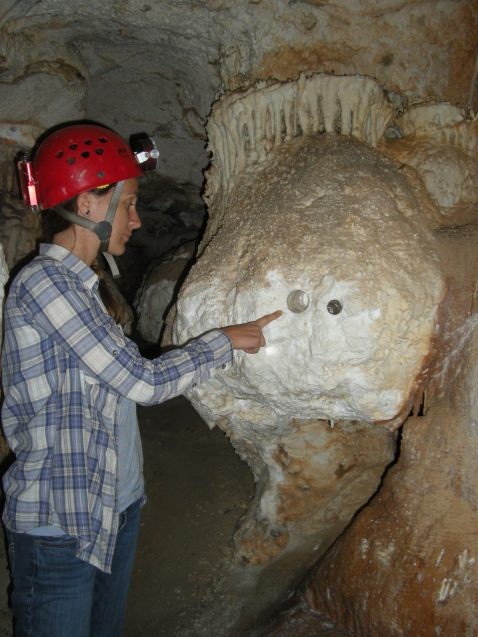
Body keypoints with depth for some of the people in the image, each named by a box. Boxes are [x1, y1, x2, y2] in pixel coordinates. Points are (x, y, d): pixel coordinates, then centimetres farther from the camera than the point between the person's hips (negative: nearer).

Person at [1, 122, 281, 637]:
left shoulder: (76, 285, 9)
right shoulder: (43, 282, -20)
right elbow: (144, 382, -20)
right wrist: (226, 340, -10)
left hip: (115, 507, 8)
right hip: (59, 525, -8)